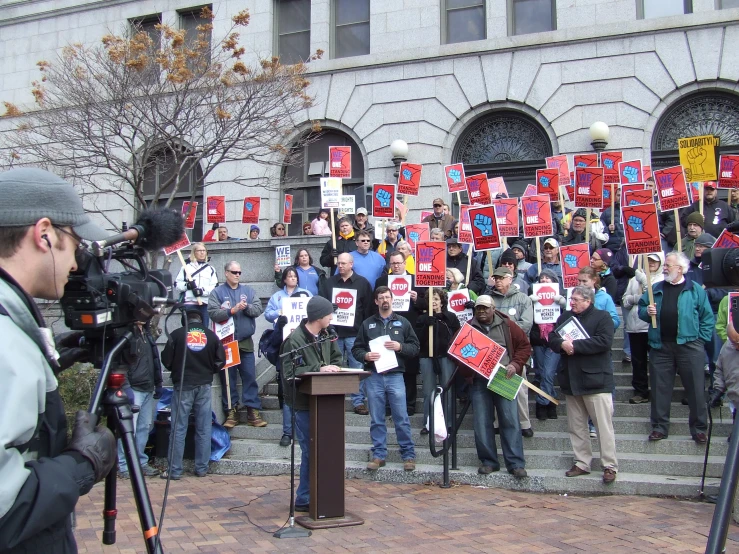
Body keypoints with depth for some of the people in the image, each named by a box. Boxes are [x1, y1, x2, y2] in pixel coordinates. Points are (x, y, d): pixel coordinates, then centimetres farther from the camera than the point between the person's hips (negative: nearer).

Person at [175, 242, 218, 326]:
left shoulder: (211, 269, 14)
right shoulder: (186, 267, 12)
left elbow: (215, 287, 3)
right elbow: (177, 284, 8)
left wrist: (202, 291, -13)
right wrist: (187, 285, -11)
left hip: (205, 304, 1)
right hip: (189, 303, -1)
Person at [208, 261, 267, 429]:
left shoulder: (248, 290, 11)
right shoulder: (217, 292, 2)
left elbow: (258, 309, 0)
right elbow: (213, 313, -11)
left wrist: (247, 307, -17)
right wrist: (232, 310, -19)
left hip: (246, 342, 2)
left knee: (250, 377, 2)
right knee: (228, 378, 4)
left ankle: (253, 411, 6)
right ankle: (231, 412, 11)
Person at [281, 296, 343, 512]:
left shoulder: (325, 336, 7)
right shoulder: (295, 339, -16)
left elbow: (336, 356, 23)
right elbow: (289, 372, -22)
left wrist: (334, 367, 0)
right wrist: (319, 369, -22)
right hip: (304, 403, -7)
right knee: (310, 451, -2)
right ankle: (304, 499, 11)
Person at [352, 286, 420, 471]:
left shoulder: (402, 322, 10)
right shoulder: (367, 324, 11)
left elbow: (415, 347, 7)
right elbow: (356, 349, 9)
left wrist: (400, 347, -11)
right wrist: (365, 355, -11)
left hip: (395, 375, -1)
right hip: (373, 376, 1)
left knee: (401, 418, -1)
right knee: (376, 419, 6)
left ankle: (408, 455, 9)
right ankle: (379, 455, 14)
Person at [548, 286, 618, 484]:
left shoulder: (602, 317, -4)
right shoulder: (565, 317, 14)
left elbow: (604, 341, -18)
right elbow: (552, 338, 9)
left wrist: (575, 345, -19)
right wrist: (562, 344, -14)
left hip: (595, 380, -6)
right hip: (571, 381, 6)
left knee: (603, 425, -4)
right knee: (576, 426, 10)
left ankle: (610, 466, 3)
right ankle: (582, 463, 19)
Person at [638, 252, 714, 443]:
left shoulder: (695, 290, 2)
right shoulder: (656, 289, 11)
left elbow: (708, 317, 3)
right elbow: (641, 310, 16)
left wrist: (701, 339, -3)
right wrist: (647, 312, -6)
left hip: (689, 346, -3)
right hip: (661, 346, 3)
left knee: (695, 388, 2)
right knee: (660, 388, 6)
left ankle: (699, 428, 12)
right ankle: (660, 426, 15)